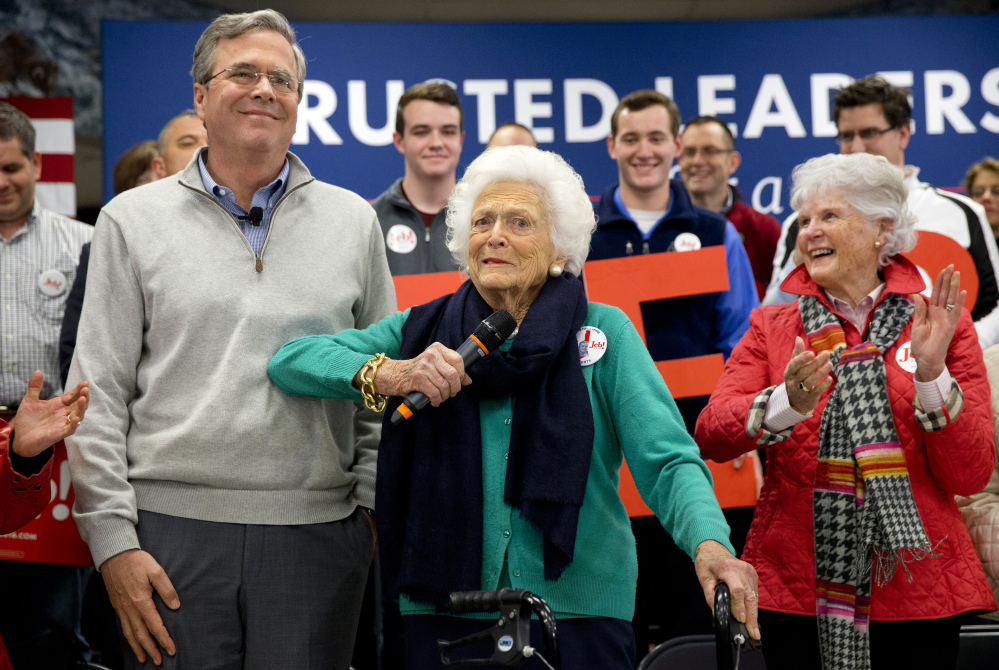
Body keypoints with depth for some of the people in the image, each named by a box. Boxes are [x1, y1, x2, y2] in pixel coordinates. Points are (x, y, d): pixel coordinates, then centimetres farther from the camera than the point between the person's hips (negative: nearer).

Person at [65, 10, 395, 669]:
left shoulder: (353, 221, 10)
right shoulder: (134, 220, 6)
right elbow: (98, 397, 3)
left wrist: (377, 512, 4)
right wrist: (113, 539, -4)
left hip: (318, 538, 1)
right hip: (172, 529, -1)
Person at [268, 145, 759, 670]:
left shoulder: (604, 333, 1)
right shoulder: (422, 331, 6)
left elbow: (667, 461, -9)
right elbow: (290, 361, -2)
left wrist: (709, 543, -29)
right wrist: (388, 374, -20)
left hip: (580, 616, -1)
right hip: (442, 612, 1)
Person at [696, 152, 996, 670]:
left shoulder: (940, 325, 3)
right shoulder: (772, 328, 7)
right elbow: (709, 433, -9)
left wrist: (931, 375, -17)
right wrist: (787, 404, -26)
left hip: (915, 589, 0)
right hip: (795, 591, 1)